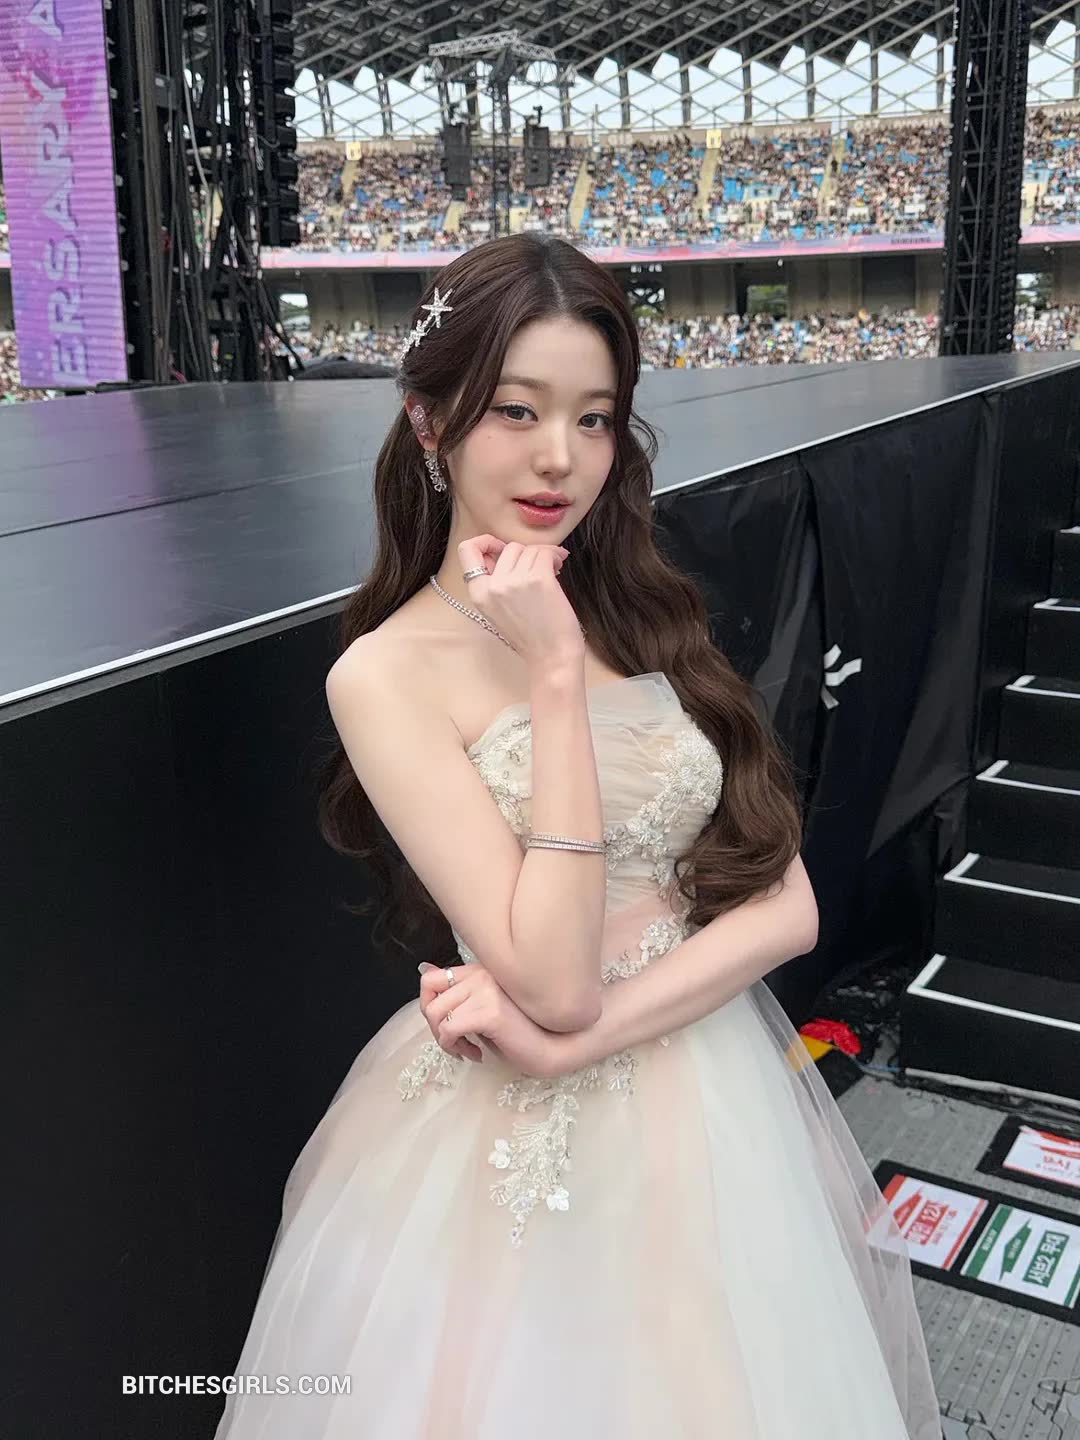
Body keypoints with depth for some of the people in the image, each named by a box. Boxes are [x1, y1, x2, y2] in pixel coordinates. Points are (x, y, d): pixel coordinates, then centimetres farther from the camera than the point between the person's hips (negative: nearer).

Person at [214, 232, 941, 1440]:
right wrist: (552, 676, -24)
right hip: (527, 1144, -5)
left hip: (717, 1095, 5)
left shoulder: (648, 614, 1)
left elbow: (787, 904, -4)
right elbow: (552, 978, -22)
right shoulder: (389, 673, -14)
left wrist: (586, 1035, -18)